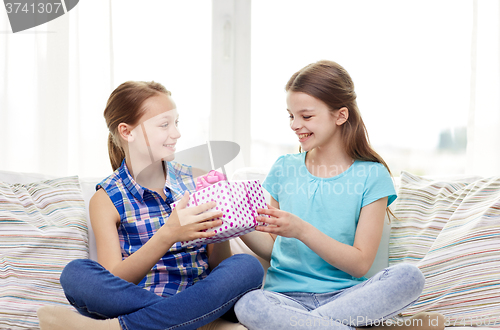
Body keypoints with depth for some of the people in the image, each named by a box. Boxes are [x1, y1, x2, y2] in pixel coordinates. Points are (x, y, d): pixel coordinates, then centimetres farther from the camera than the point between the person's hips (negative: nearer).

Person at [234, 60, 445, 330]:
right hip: (286, 295, 2)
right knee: (248, 305, -33)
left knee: (409, 277, -29)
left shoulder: (371, 176, -1)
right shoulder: (284, 168, 8)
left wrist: (302, 230, -20)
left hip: (345, 295, -2)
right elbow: (272, 249, 12)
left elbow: (360, 264, -7)